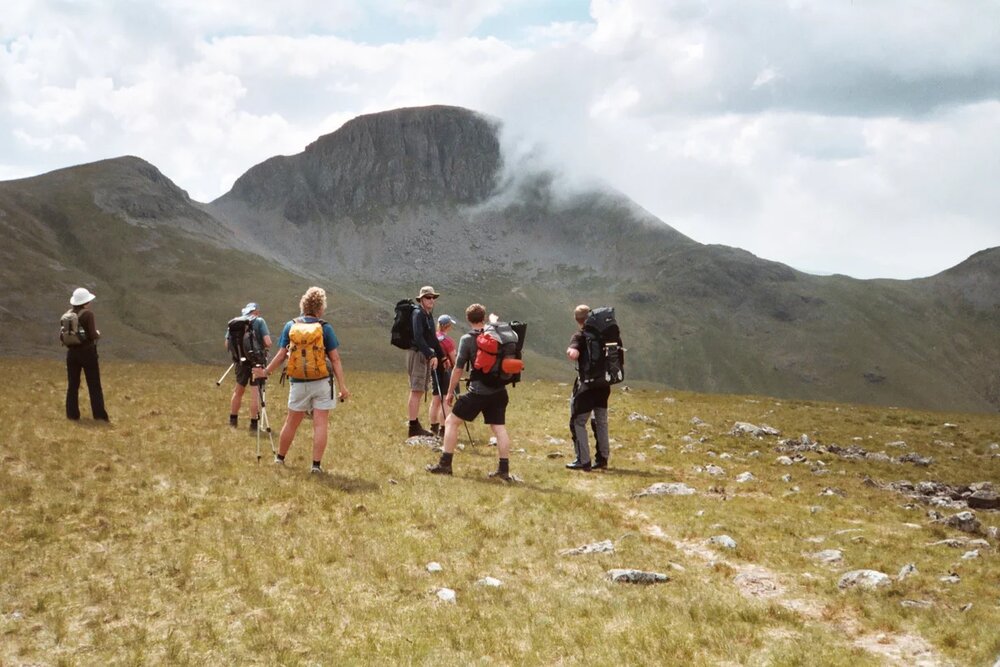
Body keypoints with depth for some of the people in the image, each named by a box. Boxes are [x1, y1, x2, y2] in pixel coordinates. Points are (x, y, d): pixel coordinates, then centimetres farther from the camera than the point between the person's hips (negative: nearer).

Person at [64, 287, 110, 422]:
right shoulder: (88, 314, -13)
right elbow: (93, 335, -18)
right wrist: (98, 335, 3)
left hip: (72, 352, 5)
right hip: (87, 352, -5)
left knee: (73, 385, 11)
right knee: (94, 385, 2)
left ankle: (72, 414, 12)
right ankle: (100, 415, 2)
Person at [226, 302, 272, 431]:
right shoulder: (259, 321, -6)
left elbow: (227, 344, 4)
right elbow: (268, 343, -15)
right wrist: (265, 348, 6)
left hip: (241, 361, 4)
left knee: (238, 390, 19)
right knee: (255, 392, 0)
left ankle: (233, 420, 28)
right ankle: (253, 424, -1)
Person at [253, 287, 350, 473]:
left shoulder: (290, 326, 1)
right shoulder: (325, 328, -5)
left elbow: (281, 355, 0)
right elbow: (335, 360, -6)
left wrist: (266, 371, 14)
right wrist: (342, 386, -4)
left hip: (298, 384, 3)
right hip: (321, 383, -3)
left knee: (291, 423, 16)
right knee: (320, 424, 1)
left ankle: (279, 458, 30)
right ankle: (316, 465, -2)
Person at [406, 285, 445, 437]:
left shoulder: (429, 315, 18)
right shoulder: (418, 314, -11)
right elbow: (418, 337, -23)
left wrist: (442, 355, 28)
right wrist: (431, 355, -27)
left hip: (426, 355, 10)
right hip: (417, 353, -10)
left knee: (420, 391, 10)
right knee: (416, 391, -11)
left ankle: (415, 426, 14)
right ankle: (413, 427, -11)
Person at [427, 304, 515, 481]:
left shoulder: (467, 339, -7)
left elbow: (458, 368, -7)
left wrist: (450, 392, 3)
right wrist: (494, 321, 49)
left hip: (478, 392, -5)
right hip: (499, 391, 5)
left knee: (451, 421, 6)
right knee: (499, 428, 9)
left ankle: (445, 465, 3)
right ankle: (504, 470, 4)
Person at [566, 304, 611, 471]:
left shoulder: (580, 336, -12)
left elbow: (573, 355, -29)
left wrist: (569, 351, -10)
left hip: (587, 384, -6)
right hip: (604, 383, 6)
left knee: (578, 422, 1)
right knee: (600, 421, 19)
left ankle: (583, 461, -4)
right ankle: (602, 458, 23)